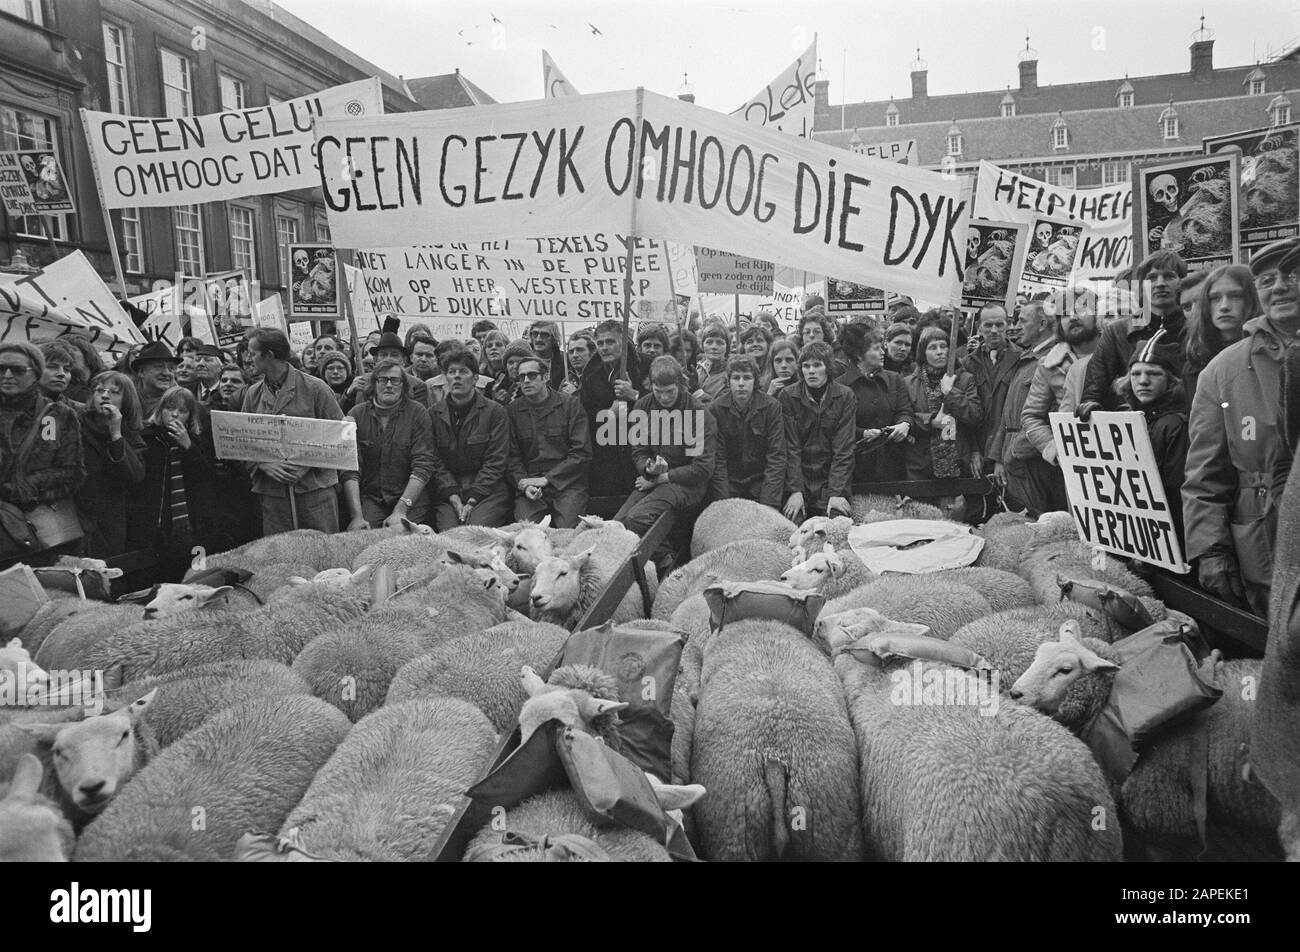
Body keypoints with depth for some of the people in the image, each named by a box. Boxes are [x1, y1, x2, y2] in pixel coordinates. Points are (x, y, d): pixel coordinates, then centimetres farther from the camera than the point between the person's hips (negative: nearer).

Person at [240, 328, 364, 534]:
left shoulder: (315, 388, -1)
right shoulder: (253, 394, 11)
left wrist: (309, 463, -14)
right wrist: (264, 465, -9)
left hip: (316, 488, -3)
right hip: (272, 492, 3)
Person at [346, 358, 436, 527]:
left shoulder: (418, 412, -1)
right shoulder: (356, 415, 3)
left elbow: (423, 466, -8)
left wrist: (401, 510, -18)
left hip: (411, 498, -1)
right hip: (369, 499, 1)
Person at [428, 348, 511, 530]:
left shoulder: (495, 411, 3)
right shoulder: (433, 415, 10)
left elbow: (495, 462, -2)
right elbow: (436, 462, 4)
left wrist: (472, 501, -11)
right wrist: (454, 498, -10)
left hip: (487, 491, -1)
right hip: (446, 493, 2)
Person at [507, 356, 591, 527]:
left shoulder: (571, 404, 4)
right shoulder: (512, 410, 11)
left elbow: (582, 453, -3)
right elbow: (512, 457, 10)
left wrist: (546, 479, -10)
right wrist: (523, 483, -11)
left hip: (566, 482, -1)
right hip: (528, 483, 2)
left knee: (568, 531, -24)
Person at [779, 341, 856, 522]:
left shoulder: (845, 396, -1)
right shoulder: (788, 396, -2)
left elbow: (843, 449, -6)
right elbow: (791, 448, -6)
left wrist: (837, 493, -15)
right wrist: (796, 490, -16)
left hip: (832, 479, 0)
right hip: (798, 477, 0)